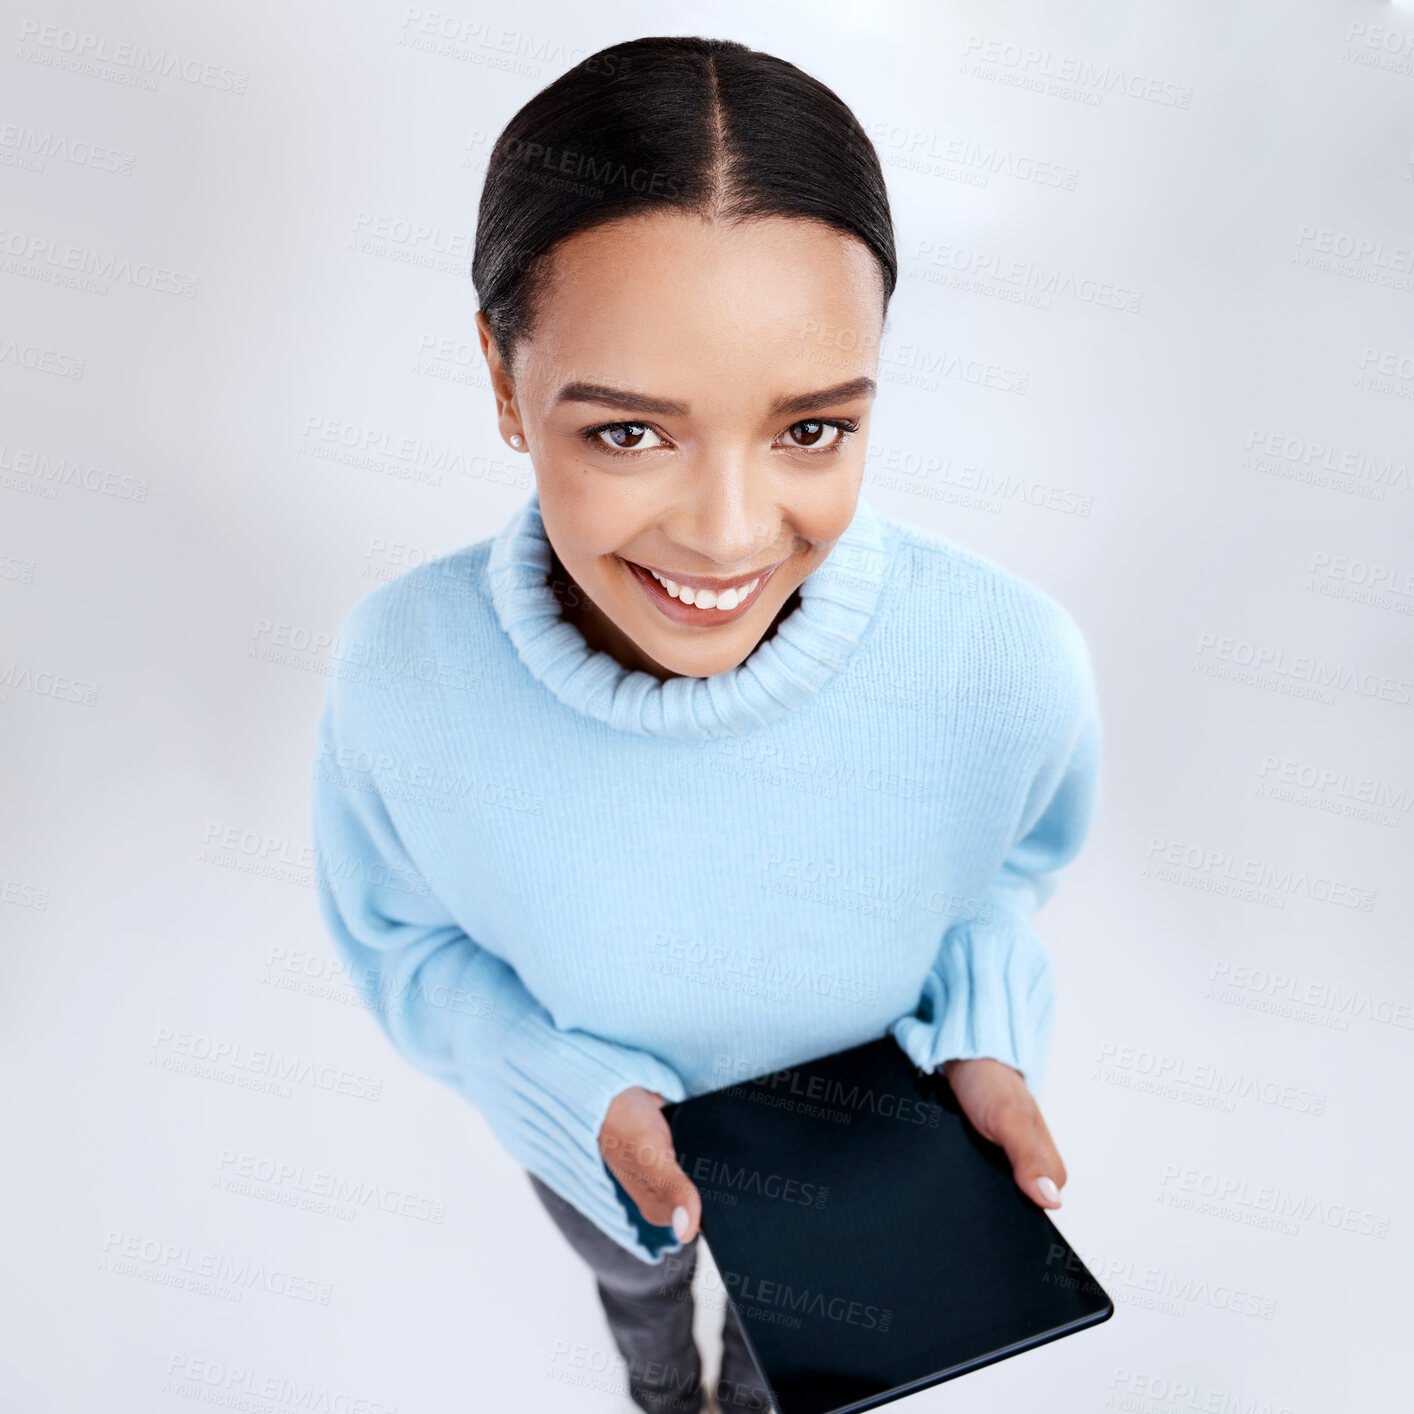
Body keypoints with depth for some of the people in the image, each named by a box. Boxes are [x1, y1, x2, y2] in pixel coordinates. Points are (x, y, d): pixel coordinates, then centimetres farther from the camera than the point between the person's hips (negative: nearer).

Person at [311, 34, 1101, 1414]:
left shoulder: (1010, 663, -36)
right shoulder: (400, 668, -36)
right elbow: (400, 937, -15)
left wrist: (981, 1043, -27)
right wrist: (581, 1095, -29)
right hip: (592, 1134, 0)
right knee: (636, 1274, 38)